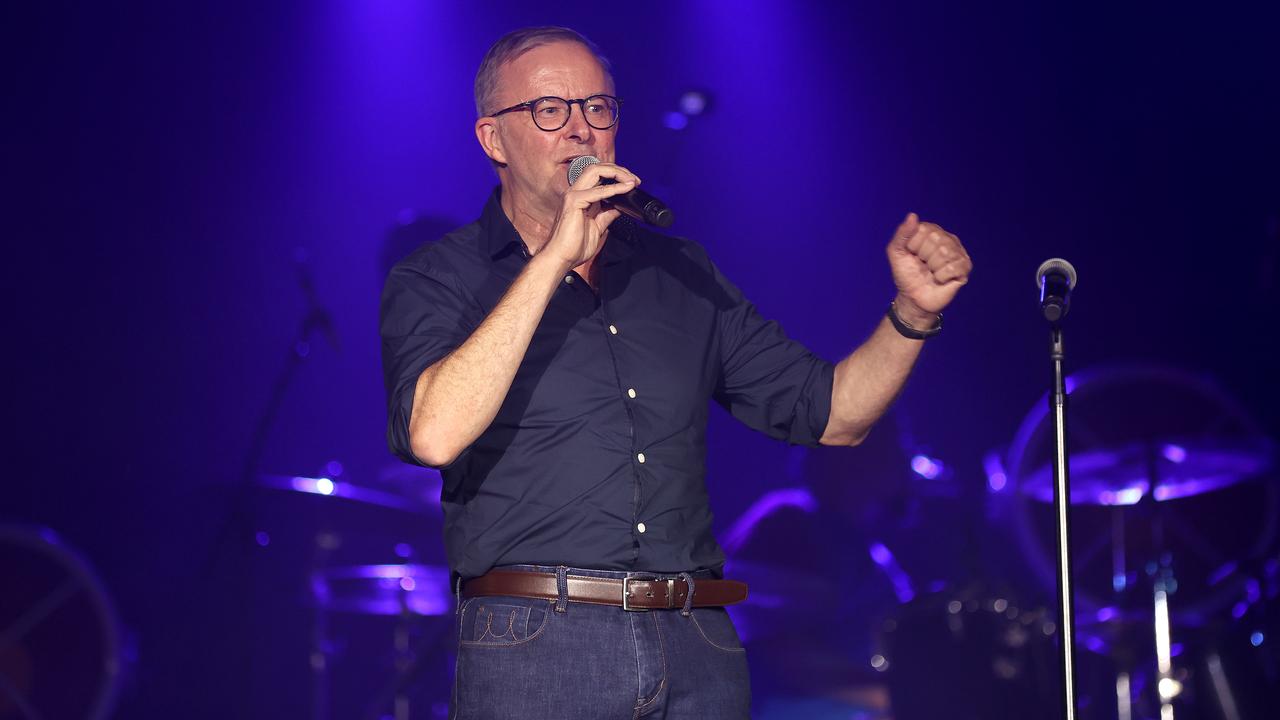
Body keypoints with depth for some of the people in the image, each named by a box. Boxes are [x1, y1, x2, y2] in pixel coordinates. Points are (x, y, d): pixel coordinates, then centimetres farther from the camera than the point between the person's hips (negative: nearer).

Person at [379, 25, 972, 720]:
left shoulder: (680, 274, 17)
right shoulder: (437, 278, 4)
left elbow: (830, 414, 16)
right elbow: (434, 433, -17)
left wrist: (911, 312, -1)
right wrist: (555, 258, -15)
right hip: (535, 657, -4)